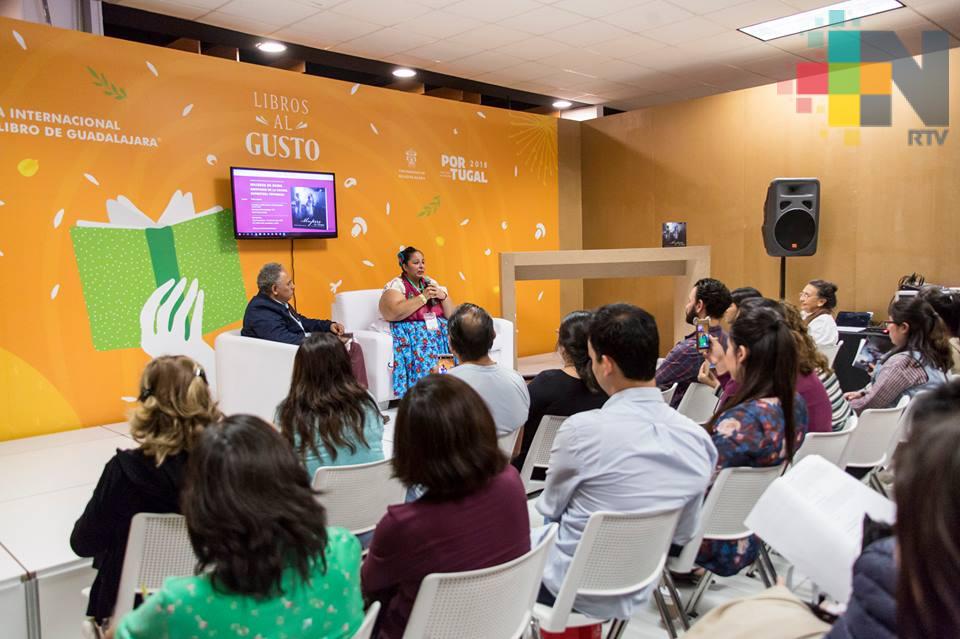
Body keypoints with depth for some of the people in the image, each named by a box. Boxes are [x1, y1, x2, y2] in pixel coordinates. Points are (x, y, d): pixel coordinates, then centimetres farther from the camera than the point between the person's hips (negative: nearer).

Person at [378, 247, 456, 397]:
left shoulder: (431, 283, 18)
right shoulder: (396, 285, 3)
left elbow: (451, 315, 16)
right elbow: (395, 313, -17)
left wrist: (443, 296, -3)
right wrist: (423, 297, -13)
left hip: (439, 328, 5)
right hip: (411, 332, -5)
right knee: (427, 351, -34)